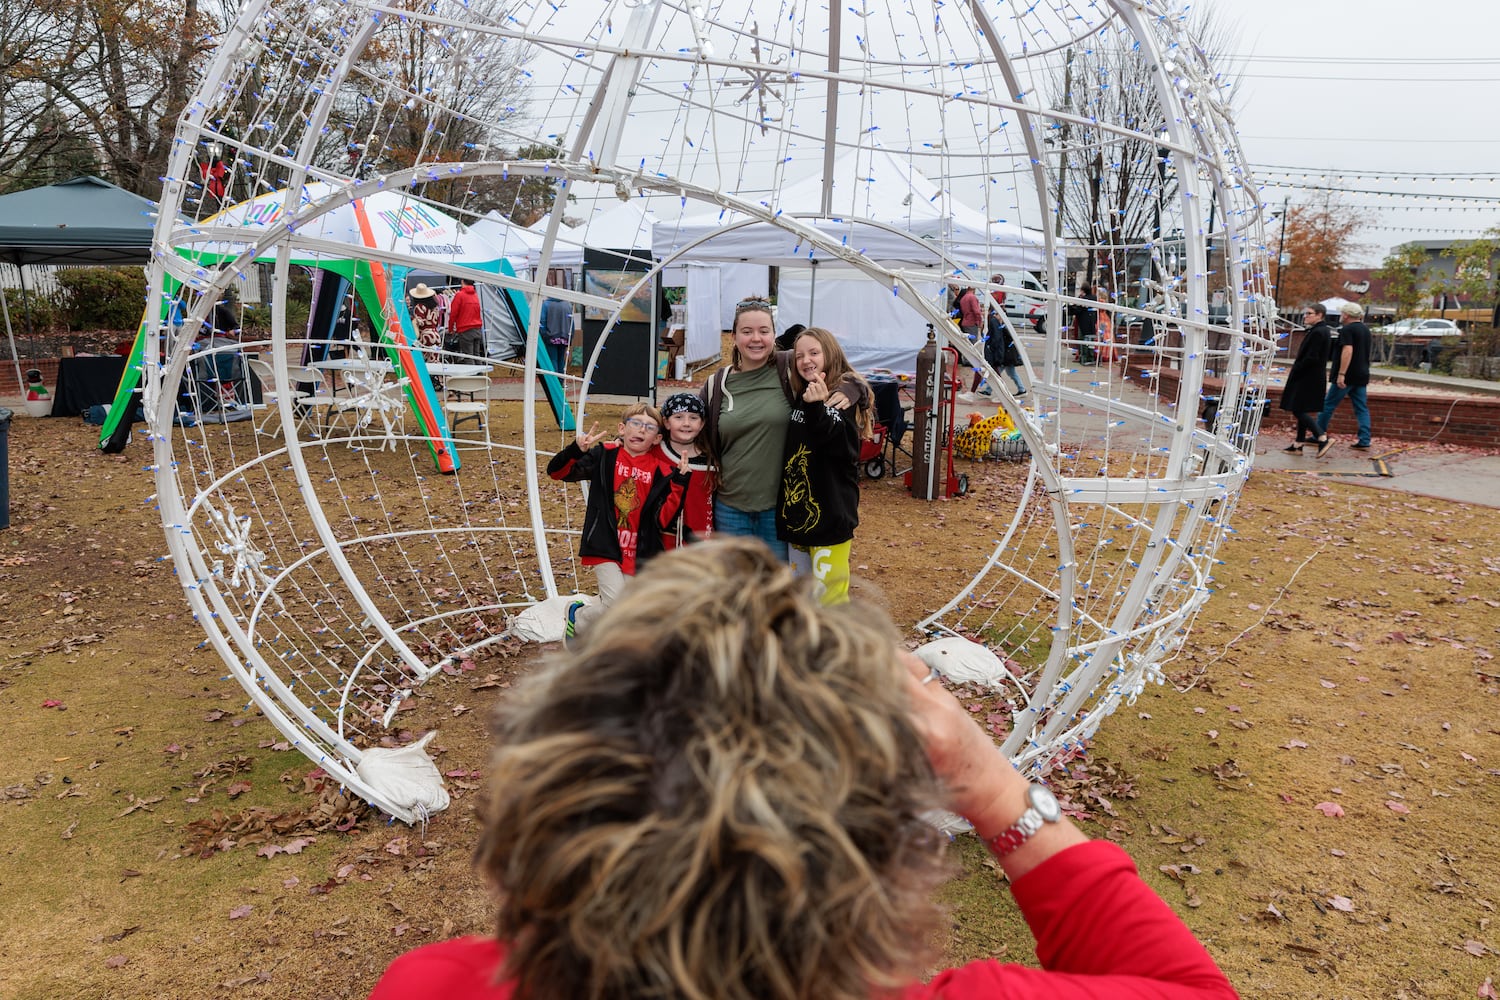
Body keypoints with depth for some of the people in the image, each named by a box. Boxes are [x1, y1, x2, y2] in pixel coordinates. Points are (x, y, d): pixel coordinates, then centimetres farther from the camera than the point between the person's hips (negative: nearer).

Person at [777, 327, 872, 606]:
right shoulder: (798, 397, 9)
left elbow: (839, 445, -25)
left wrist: (816, 408, -36)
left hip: (831, 508, -7)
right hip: (797, 508, 7)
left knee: (829, 589, -5)